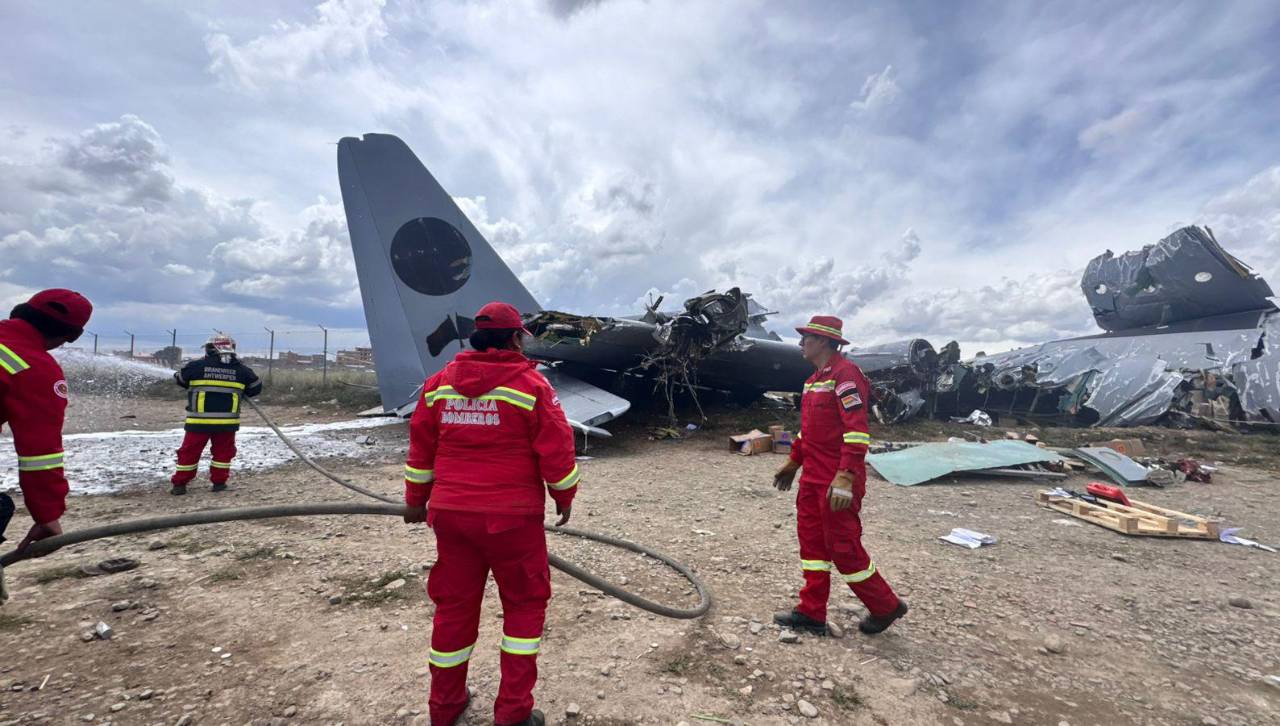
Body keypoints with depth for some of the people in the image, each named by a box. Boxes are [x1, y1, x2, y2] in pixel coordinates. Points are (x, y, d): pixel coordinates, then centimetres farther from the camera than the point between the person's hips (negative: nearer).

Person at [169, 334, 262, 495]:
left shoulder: (197, 365, -4)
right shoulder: (241, 369, -2)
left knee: (190, 452, 12)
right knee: (223, 451, 14)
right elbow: (256, 388, 9)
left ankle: (180, 484, 17)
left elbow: (178, 379, 13)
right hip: (227, 421, 0)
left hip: (199, 420, 0)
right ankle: (219, 482, 16)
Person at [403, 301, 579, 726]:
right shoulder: (531, 385, -11)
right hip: (511, 516, -5)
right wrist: (564, 496, 5)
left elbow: (421, 448, 10)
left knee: (454, 605, 18)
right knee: (524, 604, 13)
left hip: (451, 514, 5)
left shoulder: (440, 383, 4)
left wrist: (417, 499, 22)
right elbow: (556, 449, -11)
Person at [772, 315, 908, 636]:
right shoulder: (815, 377, 14)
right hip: (812, 477, 10)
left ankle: (886, 606, 23)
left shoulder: (845, 373, -16)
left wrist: (845, 476, -28)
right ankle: (812, 613, 23)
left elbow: (857, 429, -23)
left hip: (836, 482, -9)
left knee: (844, 547, 1)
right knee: (812, 541, 12)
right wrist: (794, 462, 25)